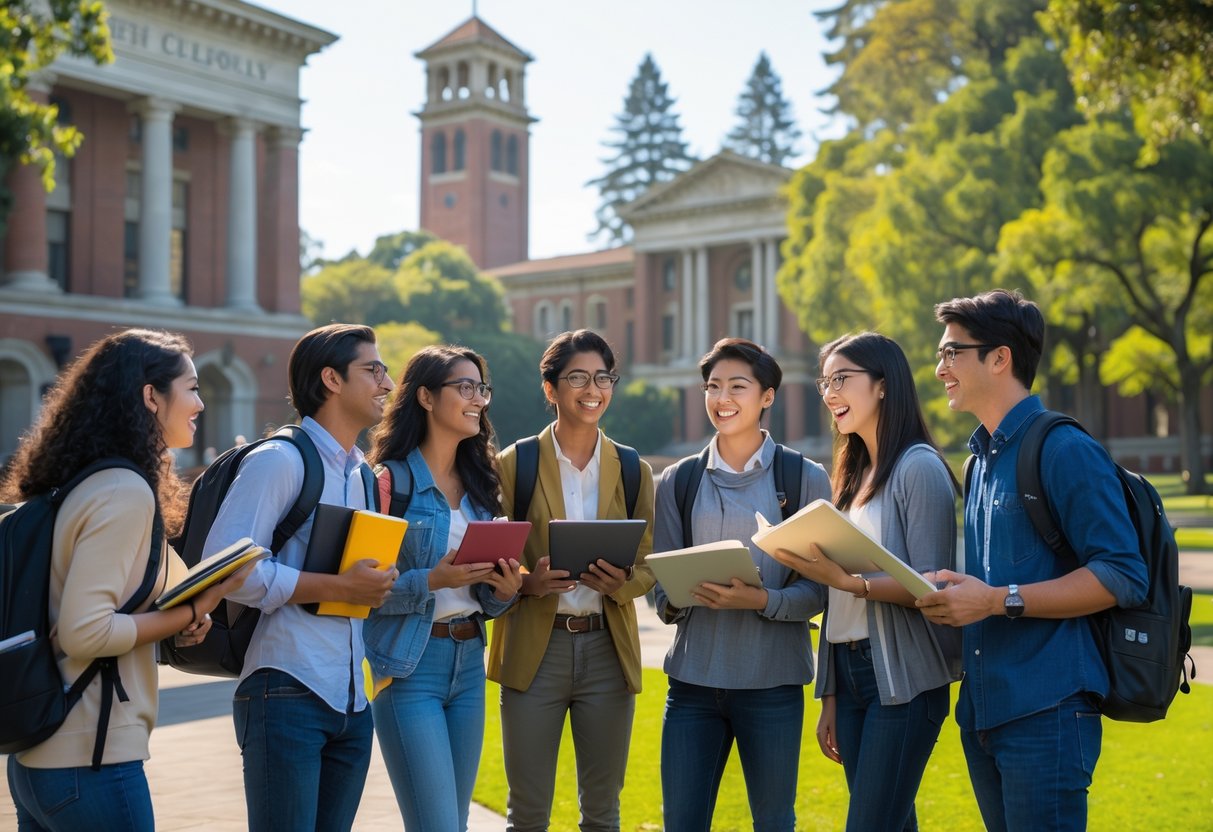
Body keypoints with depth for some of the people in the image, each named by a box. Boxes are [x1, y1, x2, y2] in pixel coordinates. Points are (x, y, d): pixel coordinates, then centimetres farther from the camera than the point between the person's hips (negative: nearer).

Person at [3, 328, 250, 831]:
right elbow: (84, 633, -22)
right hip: (90, 763, -9)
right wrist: (191, 614, -12)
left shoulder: (78, 486, 11)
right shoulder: (125, 493, -16)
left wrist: (173, 622, 7)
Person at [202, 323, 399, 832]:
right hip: (288, 694, -8)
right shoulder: (279, 460, -7)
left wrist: (376, 586, 6)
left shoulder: (364, 475, 18)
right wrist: (340, 587, -17)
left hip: (352, 703, 8)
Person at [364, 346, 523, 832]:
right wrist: (433, 581, -24)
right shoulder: (389, 480, -8)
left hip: (469, 664, 7)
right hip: (409, 667, -7)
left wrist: (504, 590, -5)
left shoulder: (479, 484, 11)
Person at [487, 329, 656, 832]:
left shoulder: (633, 471, 8)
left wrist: (621, 583, -14)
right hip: (534, 649, -2)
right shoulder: (514, 465, 1)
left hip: (608, 648, 2)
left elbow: (649, 567, 9)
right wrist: (529, 582, -18)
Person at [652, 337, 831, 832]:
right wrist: (674, 601, -12)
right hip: (693, 677, 2)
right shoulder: (678, 482, 8)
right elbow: (661, 583, 10)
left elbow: (818, 587, -3)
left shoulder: (805, 479, 1)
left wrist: (762, 600, -20)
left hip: (772, 680, -2)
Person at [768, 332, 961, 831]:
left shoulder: (918, 467, -8)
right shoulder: (853, 474, 15)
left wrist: (847, 580, -26)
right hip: (849, 672, 8)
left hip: (902, 679, -8)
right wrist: (830, 701, 14)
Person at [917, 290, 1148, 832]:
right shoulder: (982, 459, 17)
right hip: (983, 707, 9)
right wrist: (952, 597, 4)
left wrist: (1001, 601, -21)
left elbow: (1123, 578, -17)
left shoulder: (1064, 450, -11)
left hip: (1045, 710, -8)